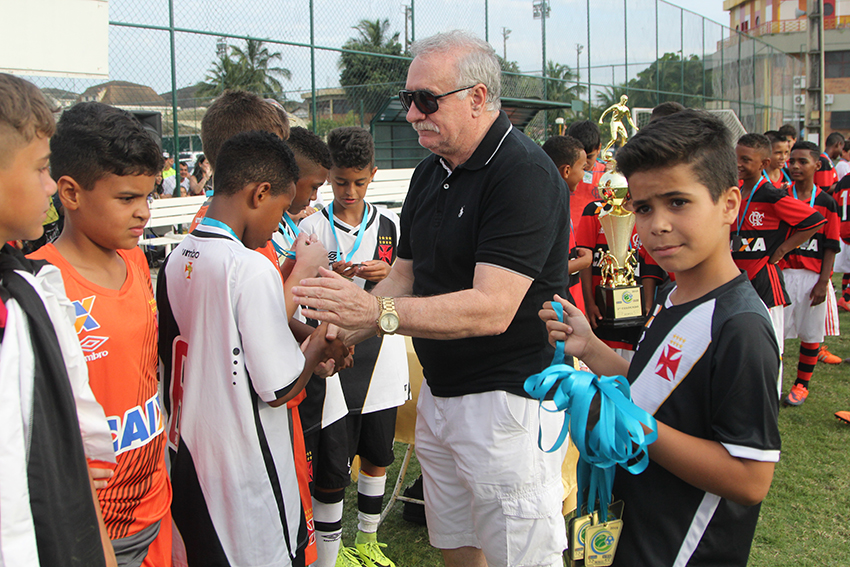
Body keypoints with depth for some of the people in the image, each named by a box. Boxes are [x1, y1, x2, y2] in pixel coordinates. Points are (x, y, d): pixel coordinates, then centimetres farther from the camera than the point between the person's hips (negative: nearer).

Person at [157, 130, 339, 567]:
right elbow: (280, 389, -18)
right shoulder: (252, 269, -21)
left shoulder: (175, 260, 2)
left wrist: (298, 350, 13)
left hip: (189, 464, 8)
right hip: (247, 479, -8)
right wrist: (317, 346, 1)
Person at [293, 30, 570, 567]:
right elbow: (404, 276, 14)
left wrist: (377, 312, -32)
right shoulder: (429, 174, 10)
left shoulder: (524, 174, -19)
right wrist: (344, 333, -2)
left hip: (507, 397, -8)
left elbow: (492, 309, -26)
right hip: (438, 392, 9)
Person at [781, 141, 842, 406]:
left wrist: (823, 282, -7)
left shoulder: (826, 202, 1)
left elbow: (830, 247, 0)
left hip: (813, 275, 0)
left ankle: (801, 384, 21)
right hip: (783, 272, 0)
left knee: (810, 333, 7)